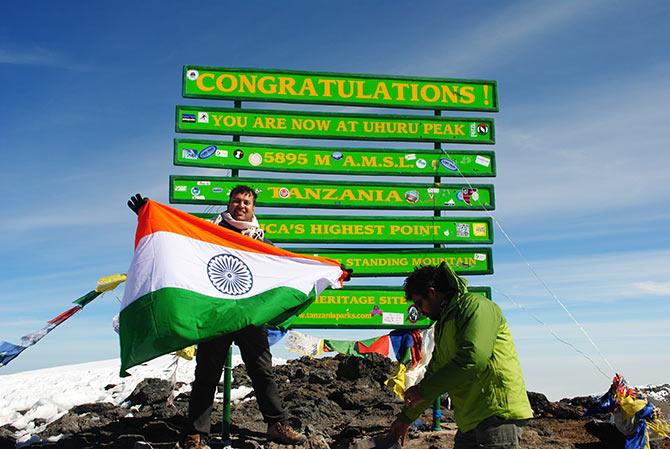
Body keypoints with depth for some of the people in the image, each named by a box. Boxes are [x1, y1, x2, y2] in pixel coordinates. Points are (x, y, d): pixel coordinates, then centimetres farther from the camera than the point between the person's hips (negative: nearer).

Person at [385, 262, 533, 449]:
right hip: (470, 420, 9)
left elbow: (473, 357, -23)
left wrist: (423, 391, -16)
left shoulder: (475, 306, -9)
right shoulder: (443, 325, 21)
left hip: (497, 412, -9)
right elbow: (433, 374, 26)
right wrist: (405, 418, 25)